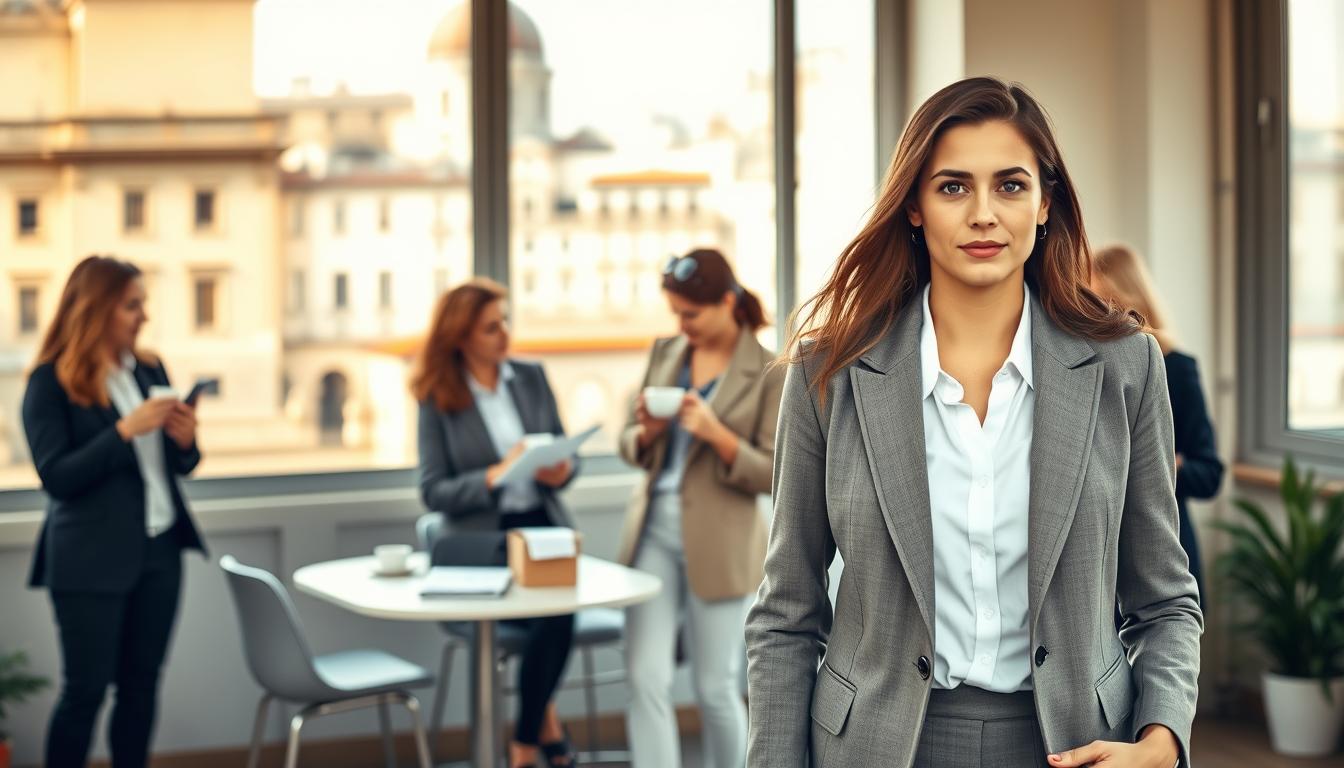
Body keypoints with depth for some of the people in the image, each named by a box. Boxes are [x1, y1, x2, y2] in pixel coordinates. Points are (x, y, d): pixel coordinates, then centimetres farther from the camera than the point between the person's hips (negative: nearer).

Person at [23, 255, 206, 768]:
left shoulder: (150, 370, 8)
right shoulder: (51, 381, -8)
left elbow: (179, 466, 15)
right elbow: (55, 476, -15)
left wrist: (184, 439, -8)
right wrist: (125, 430, -22)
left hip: (159, 549, 5)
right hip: (91, 561, -5)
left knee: (141, 682, 10)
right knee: (86, 688, 1)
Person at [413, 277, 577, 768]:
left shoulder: (531, 377, 9)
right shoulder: (437, 400, -1)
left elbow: (564, 452, 14)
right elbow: (433, 493, -5)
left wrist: (562, 471, -10)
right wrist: (495, 476, -21)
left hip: (543, 527, 3)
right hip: (481, 543, -3)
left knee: (557, 608, -29)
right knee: (553, 615, -29)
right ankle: (546, 723, -4)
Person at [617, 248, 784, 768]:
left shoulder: (769, 374, -6)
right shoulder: (664, 353, 8)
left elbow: (774, 476, -9)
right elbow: (630, 447, 14)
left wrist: (715, 433, -23)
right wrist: (648, 431, -9)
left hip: (718, 544, -4)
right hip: (653, 530, 4)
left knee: (715, 687, 5)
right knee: (646, 681, -3)